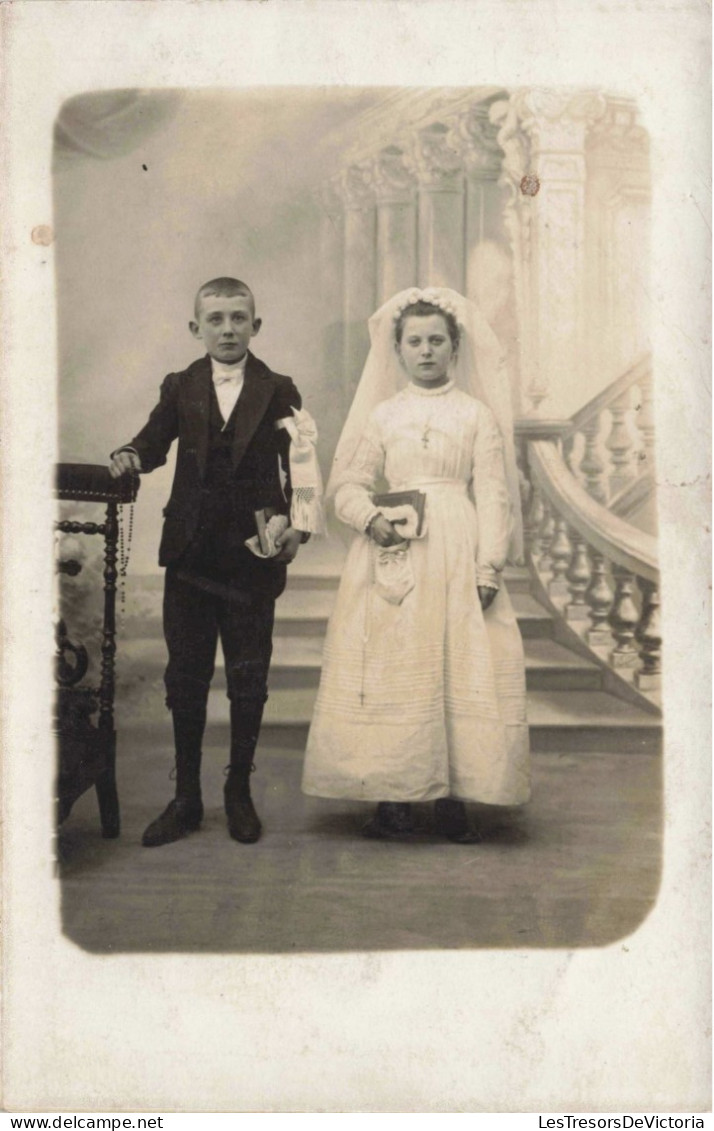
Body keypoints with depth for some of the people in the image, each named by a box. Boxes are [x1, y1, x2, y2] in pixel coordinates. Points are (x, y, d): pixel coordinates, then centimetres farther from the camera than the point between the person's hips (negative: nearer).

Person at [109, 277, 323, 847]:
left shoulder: (277, 392, 1)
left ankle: (240, 793, 22)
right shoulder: (180, 388, 8)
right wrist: (131, 456, -9)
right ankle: (186, 797, 20)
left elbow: (303, 459, -6)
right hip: (190, 554, 2)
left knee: (249, 679, 6)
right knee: (185, 677, 8)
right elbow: (155, 439, 15)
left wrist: (299, 525, -19)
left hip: (253, 555, -2)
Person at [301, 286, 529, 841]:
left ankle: (452, 799, 2)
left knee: (460, 668, -5)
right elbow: (347, 484, 10)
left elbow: (492, 496, 2)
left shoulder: (477, 414, 8)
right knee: (390, 669, -3)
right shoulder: (382, 414, 12)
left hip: (457, 554, -1)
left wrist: (490, 567, -7)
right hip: (392, 555, 1)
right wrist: (370, 518, -11)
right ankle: (393, 799, 4)